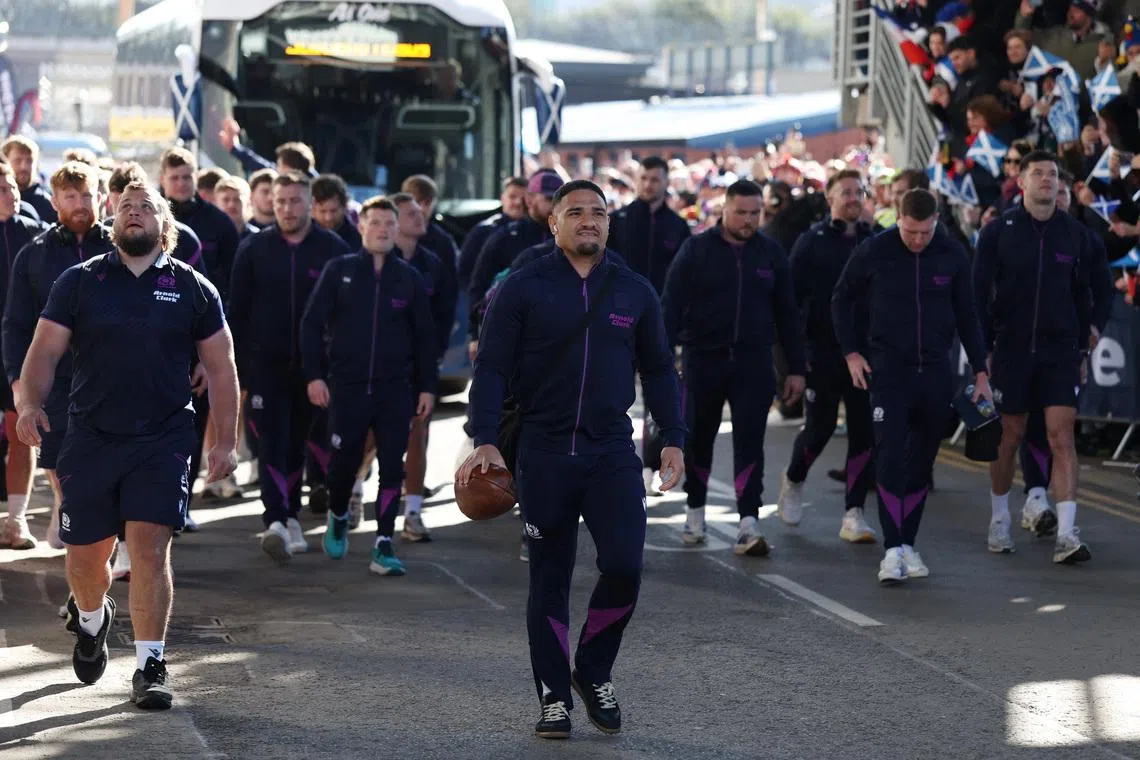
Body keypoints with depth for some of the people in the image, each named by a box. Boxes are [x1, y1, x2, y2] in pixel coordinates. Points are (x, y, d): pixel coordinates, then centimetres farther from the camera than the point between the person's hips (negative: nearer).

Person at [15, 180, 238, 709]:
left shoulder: (193, 289, 6)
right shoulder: (79, 282, 5)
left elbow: (221, 368, 9)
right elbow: (45, 351, 1)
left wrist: (225, 442, 2)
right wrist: (30, 404, -17)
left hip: (163, 441, -1)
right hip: (90, 438, 1)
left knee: (150, 547, -13)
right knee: (85, 554, 7)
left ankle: (150, 667, -5)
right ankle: (90, 617, 41)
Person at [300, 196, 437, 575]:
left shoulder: (409, 278, 6)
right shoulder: (339, 271, 2)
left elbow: (424, 337, 10)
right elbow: (312, 324, 2)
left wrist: (427, 386, 5)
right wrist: (314, 375, -6)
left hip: (396, 390, 1)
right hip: (347, 387, -1)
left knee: (392, 466, -4)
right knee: (344, 461, 4)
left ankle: (383, 545, 0)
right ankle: (338, 517, 33)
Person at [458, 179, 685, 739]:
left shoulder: (634, 292, 9)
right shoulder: (522, 289, 0)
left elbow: (658, 370, 16)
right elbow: (491, 368, -3)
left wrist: (674, 439, 8)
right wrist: (485, 440, -14)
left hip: (613, 454, 1)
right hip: (545, 455, -1)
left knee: (624, 566, -13)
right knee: (549, 581, 4)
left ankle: (594, 671, 11)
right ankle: (554, 698, 15)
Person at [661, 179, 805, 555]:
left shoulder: (771, 253, 6)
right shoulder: (696, 249, -1)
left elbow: (786, 313, 10)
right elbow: (672, 305, -6)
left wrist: (796, 368, 7)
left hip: (753, 361, 1)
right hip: (703, 359, 0)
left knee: (750, 441, -8)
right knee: (698, 439, 12)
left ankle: (749, 524, -12)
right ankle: (695, 511, 30)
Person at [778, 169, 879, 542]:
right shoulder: (812, 241, -1)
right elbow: (792, 296, -4)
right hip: (822, 353, -3)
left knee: (864, 431, -2)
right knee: (819, 427, 1)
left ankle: (854, 513, 2)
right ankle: (794, 479, 31)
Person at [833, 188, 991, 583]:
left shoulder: (953, 255, 0)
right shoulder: (873, 251, -6)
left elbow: (966, 315, 9)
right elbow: (842, 299, 8)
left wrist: (980, 372, 7)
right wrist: (851, 352, 0)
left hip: (936, 372, 3)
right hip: (888, 369, -3)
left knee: (922, 461, 7)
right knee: (890, 455, -13)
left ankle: (908, 544, 16)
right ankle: (893, 549, -14)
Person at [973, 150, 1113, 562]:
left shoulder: (1075, 233, 3)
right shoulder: (998, 231, -2)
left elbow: (1101, 287, 17)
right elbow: (979, 292, 1)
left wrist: (1094, 326, 7)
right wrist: (984, 347, -3)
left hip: (1061, 349, 0)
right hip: (1011, 347, 0)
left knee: (1062, 437, -9)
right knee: (1010, 436, 9)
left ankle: (1066, 534, -13)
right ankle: (999, 520, 27)